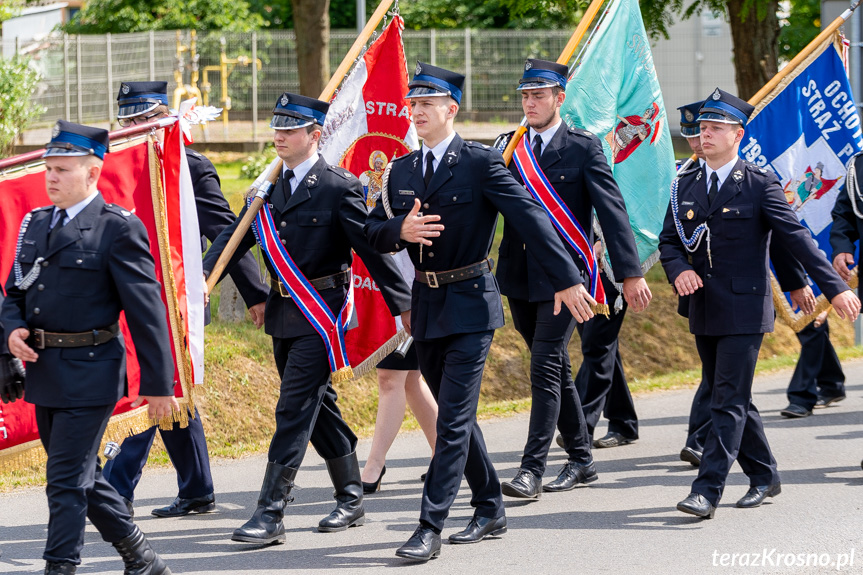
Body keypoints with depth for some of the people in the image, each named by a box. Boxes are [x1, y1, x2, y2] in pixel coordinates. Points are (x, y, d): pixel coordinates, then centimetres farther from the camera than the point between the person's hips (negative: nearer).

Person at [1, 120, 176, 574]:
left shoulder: (119, 229, -10)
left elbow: (146, 310, -11)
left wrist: (158, 383, -12)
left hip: (89, 371, -8)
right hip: (44, 371, 8)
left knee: (66, 481, -8)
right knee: (81, 477, 15)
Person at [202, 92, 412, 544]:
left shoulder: (338, 188, -10)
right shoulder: (269, 186, 10)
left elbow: (372, 249, -9)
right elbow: (236, 235, 6)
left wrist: (403, 305, -7)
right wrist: (204, 277, -11)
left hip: (321, 314, -7)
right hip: (283, 313, 7)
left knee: (294, 409, -11)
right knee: (319, 407, 15)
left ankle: (270, 514, -12)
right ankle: (351, 499, 27)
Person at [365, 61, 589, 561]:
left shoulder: (482, 163, -9)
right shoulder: (403, 170, 9)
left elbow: (532, 218, -14)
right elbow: (373, 230, 7)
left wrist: (568, 280, -19)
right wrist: (400, 230, -16)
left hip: (471, 304, -7)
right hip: (427, 307, 7)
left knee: (453, 420, -10)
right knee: (457, 415, 15)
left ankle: (431, 528, -12)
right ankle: (490, 510, 28)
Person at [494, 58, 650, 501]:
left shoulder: (584, 148, -4)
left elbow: (612, 210, -8)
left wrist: (630, 272, -15)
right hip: (519, 278, 6)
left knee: (545, 369, -12)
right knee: (555, 370, 14)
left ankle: (532, 470, -13)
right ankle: (581, 460, 24)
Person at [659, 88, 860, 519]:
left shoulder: (760, 185, -6)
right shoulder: (684, 186, 9)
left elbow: (797, 238, -10)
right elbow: (668, 239, 12)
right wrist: (679, 270, -11)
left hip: (744, 310, -6)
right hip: (704, 311, 6)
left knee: (729, 401, -10)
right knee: (730, 399, 13)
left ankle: (707, 490, -14)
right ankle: (764, 477, 28)